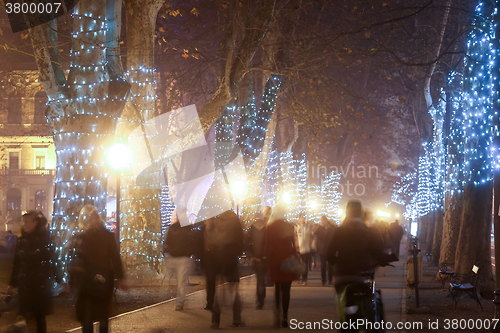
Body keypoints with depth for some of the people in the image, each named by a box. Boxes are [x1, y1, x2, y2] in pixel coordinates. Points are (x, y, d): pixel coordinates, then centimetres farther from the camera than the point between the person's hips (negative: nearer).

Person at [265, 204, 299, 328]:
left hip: (274, 261, 2)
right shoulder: (289, 226, -5)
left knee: (277, 289, 15)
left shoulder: (269, 227, 1)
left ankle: (277, 317, 9)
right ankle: (284, 317, -8)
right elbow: (293, 244, -4)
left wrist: (269, 260, 10)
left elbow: (267, 245, 3)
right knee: (286, 289, -1)